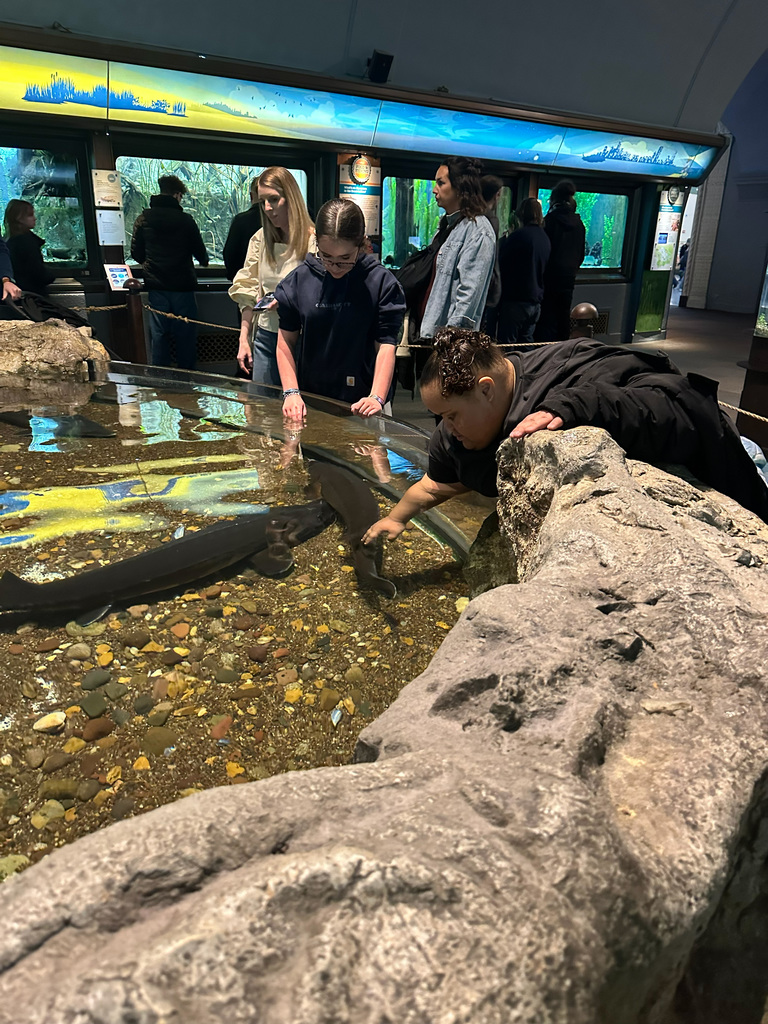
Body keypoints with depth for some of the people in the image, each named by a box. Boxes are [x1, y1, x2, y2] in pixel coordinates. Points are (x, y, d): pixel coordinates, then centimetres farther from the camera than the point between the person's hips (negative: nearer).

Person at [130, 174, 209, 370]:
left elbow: (136, 254, 4)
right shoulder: (185, 219, -6)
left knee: (158, 334, 7)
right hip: (182, 286, -2)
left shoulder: (143, 219, 1)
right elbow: (200, 252, 3)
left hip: (156, 286, 3)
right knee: (185, 334, 6)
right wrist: (204, 261, 26)